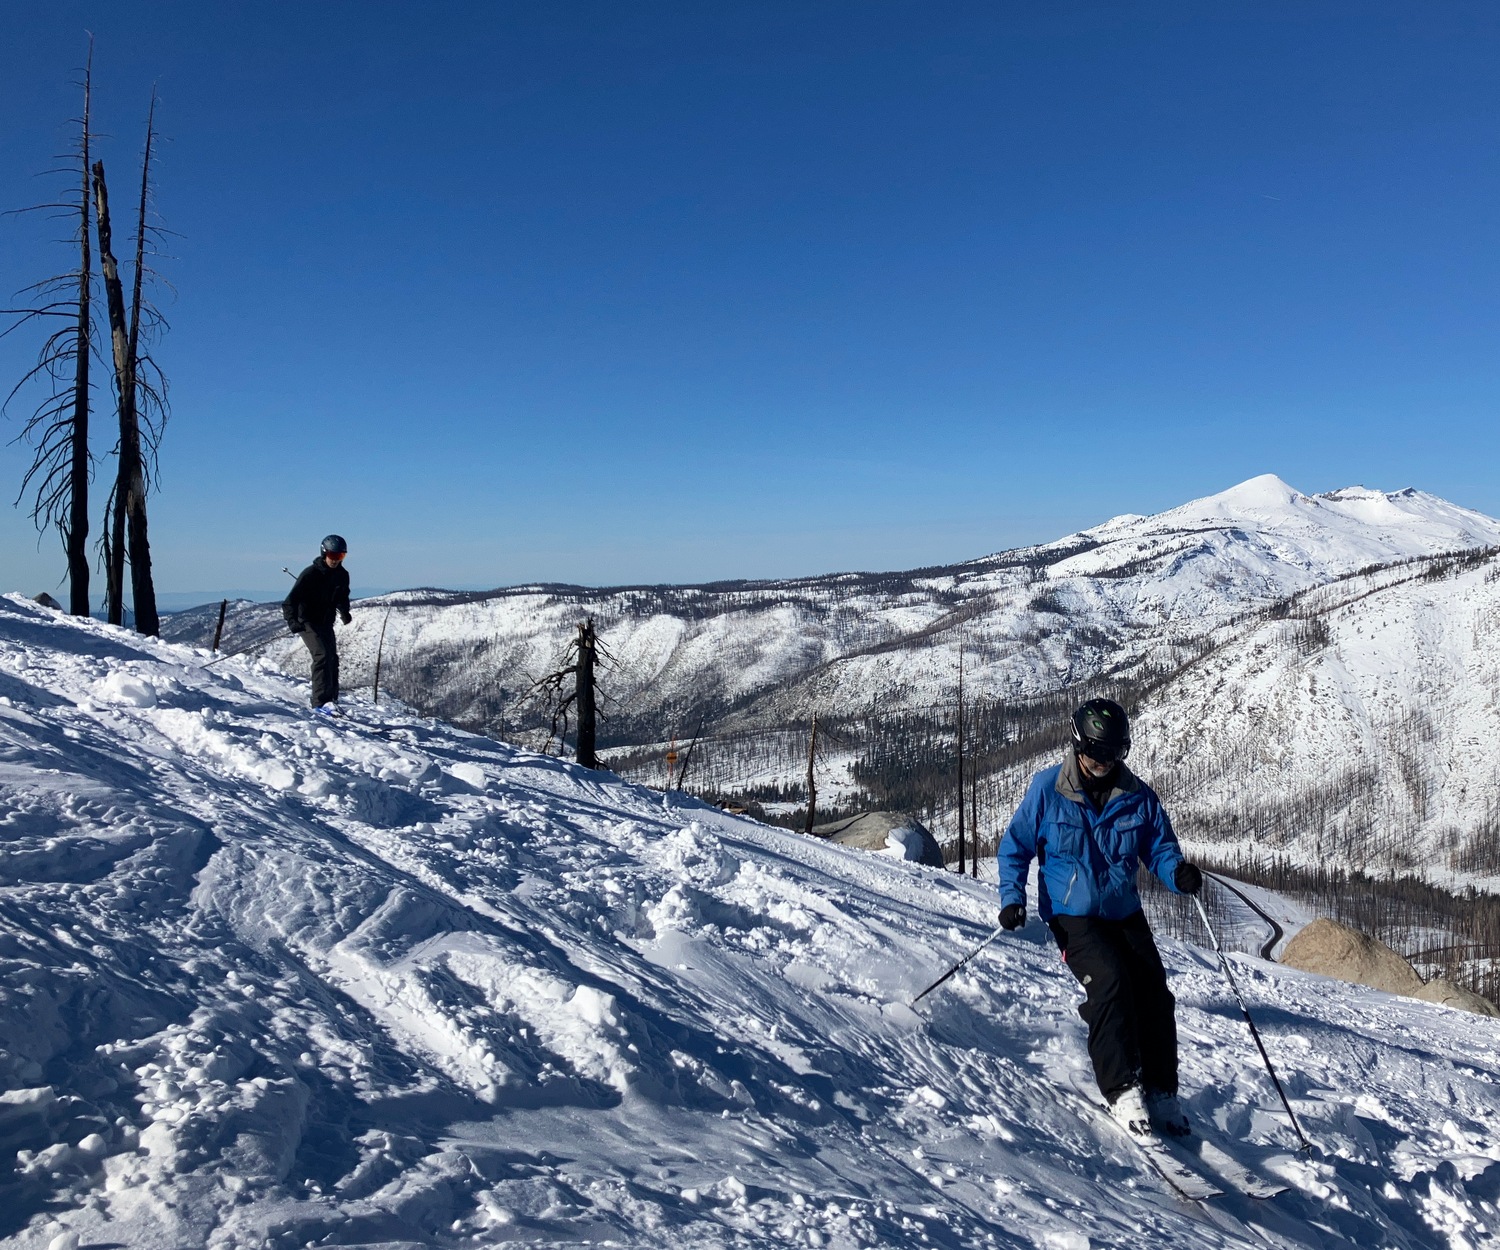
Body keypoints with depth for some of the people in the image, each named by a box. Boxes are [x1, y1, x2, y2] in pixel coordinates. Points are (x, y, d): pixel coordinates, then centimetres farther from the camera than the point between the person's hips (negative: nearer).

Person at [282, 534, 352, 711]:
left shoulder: (342, 575, -1)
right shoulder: (311, 574, -19)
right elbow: (291, 599, -25)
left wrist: (344, 612, 4)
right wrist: (292, 620, -39)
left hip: (326, 622, 7)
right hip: (307, 622, -7)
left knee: (332, 658, 8)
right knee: (322, 655, -22)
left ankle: (332, 698, 22)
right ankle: (321, 701, -24)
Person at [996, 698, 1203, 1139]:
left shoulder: (1138, 796, -1)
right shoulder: (1047, 789, -8)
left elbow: (1160, 848, 7)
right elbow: (1016, 846, -1)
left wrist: (1178, 873, -17)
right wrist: (1012, 898, -13)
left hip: (1125, 914, 4)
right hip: (1071, 916, -3)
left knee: (1154, 994, -8)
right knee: (1109, 982, -24)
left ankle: (1161, 1094, 8)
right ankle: (1122, 1091, -14)